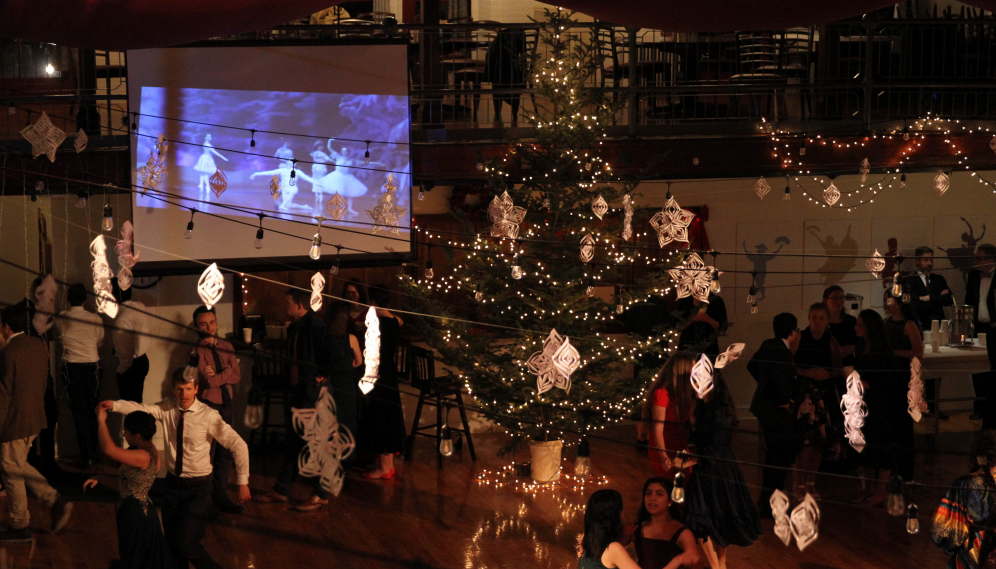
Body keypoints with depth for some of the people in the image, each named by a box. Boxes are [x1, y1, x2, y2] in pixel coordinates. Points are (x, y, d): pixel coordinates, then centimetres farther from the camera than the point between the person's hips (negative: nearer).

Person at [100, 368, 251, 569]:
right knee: (171, 542, 15)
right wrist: (115, 405, -34)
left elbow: (238, 445, -14)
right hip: (173, 483, 5)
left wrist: (243, 481, -12)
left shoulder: (208, 416, -16)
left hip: (198, 487, -5)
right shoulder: (168, 408, -3)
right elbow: (142, 409, -17)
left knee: (186, 544, -9)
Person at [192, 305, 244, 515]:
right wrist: (226, 373, -7)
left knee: (225, 453, 10)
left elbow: (237, 376, 1)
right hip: (207, 405, -6)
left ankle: (220, 496, 19)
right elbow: (207, 380, -19)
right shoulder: (197, 350, -8)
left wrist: (217, 376, -11)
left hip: (225, 404, 6)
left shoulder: (226, 347, 11)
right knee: (206, 454, -5)